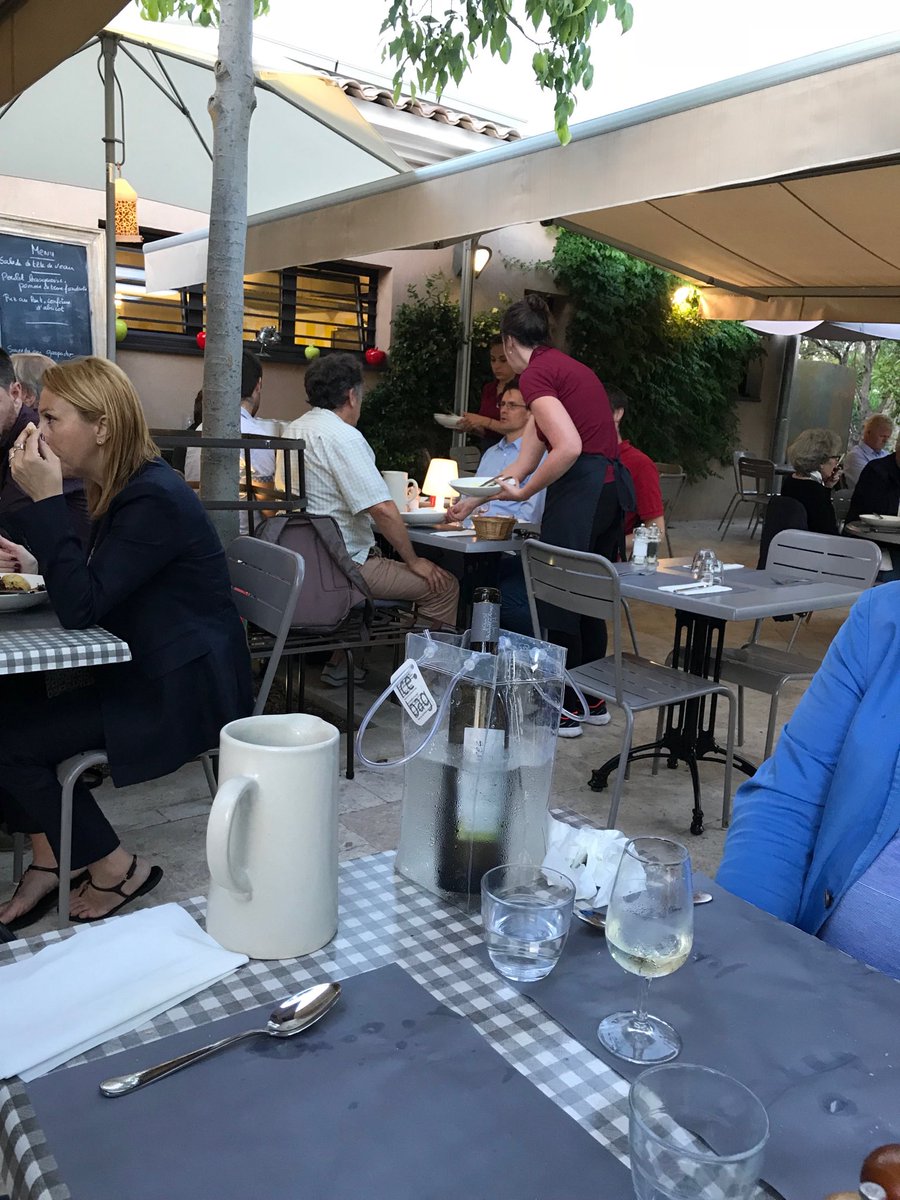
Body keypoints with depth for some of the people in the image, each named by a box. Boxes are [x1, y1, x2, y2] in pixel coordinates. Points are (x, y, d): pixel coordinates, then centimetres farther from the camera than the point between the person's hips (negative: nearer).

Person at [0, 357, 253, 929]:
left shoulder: (154, 500, -22)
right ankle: (47, 862, 9)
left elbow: (81, 608, -24)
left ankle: (116, 870, 7)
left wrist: (46, 499, -24)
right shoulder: (124, 489, 8)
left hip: (186, 690, -9)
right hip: (148, 674, 9)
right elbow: (90, 588, 16)